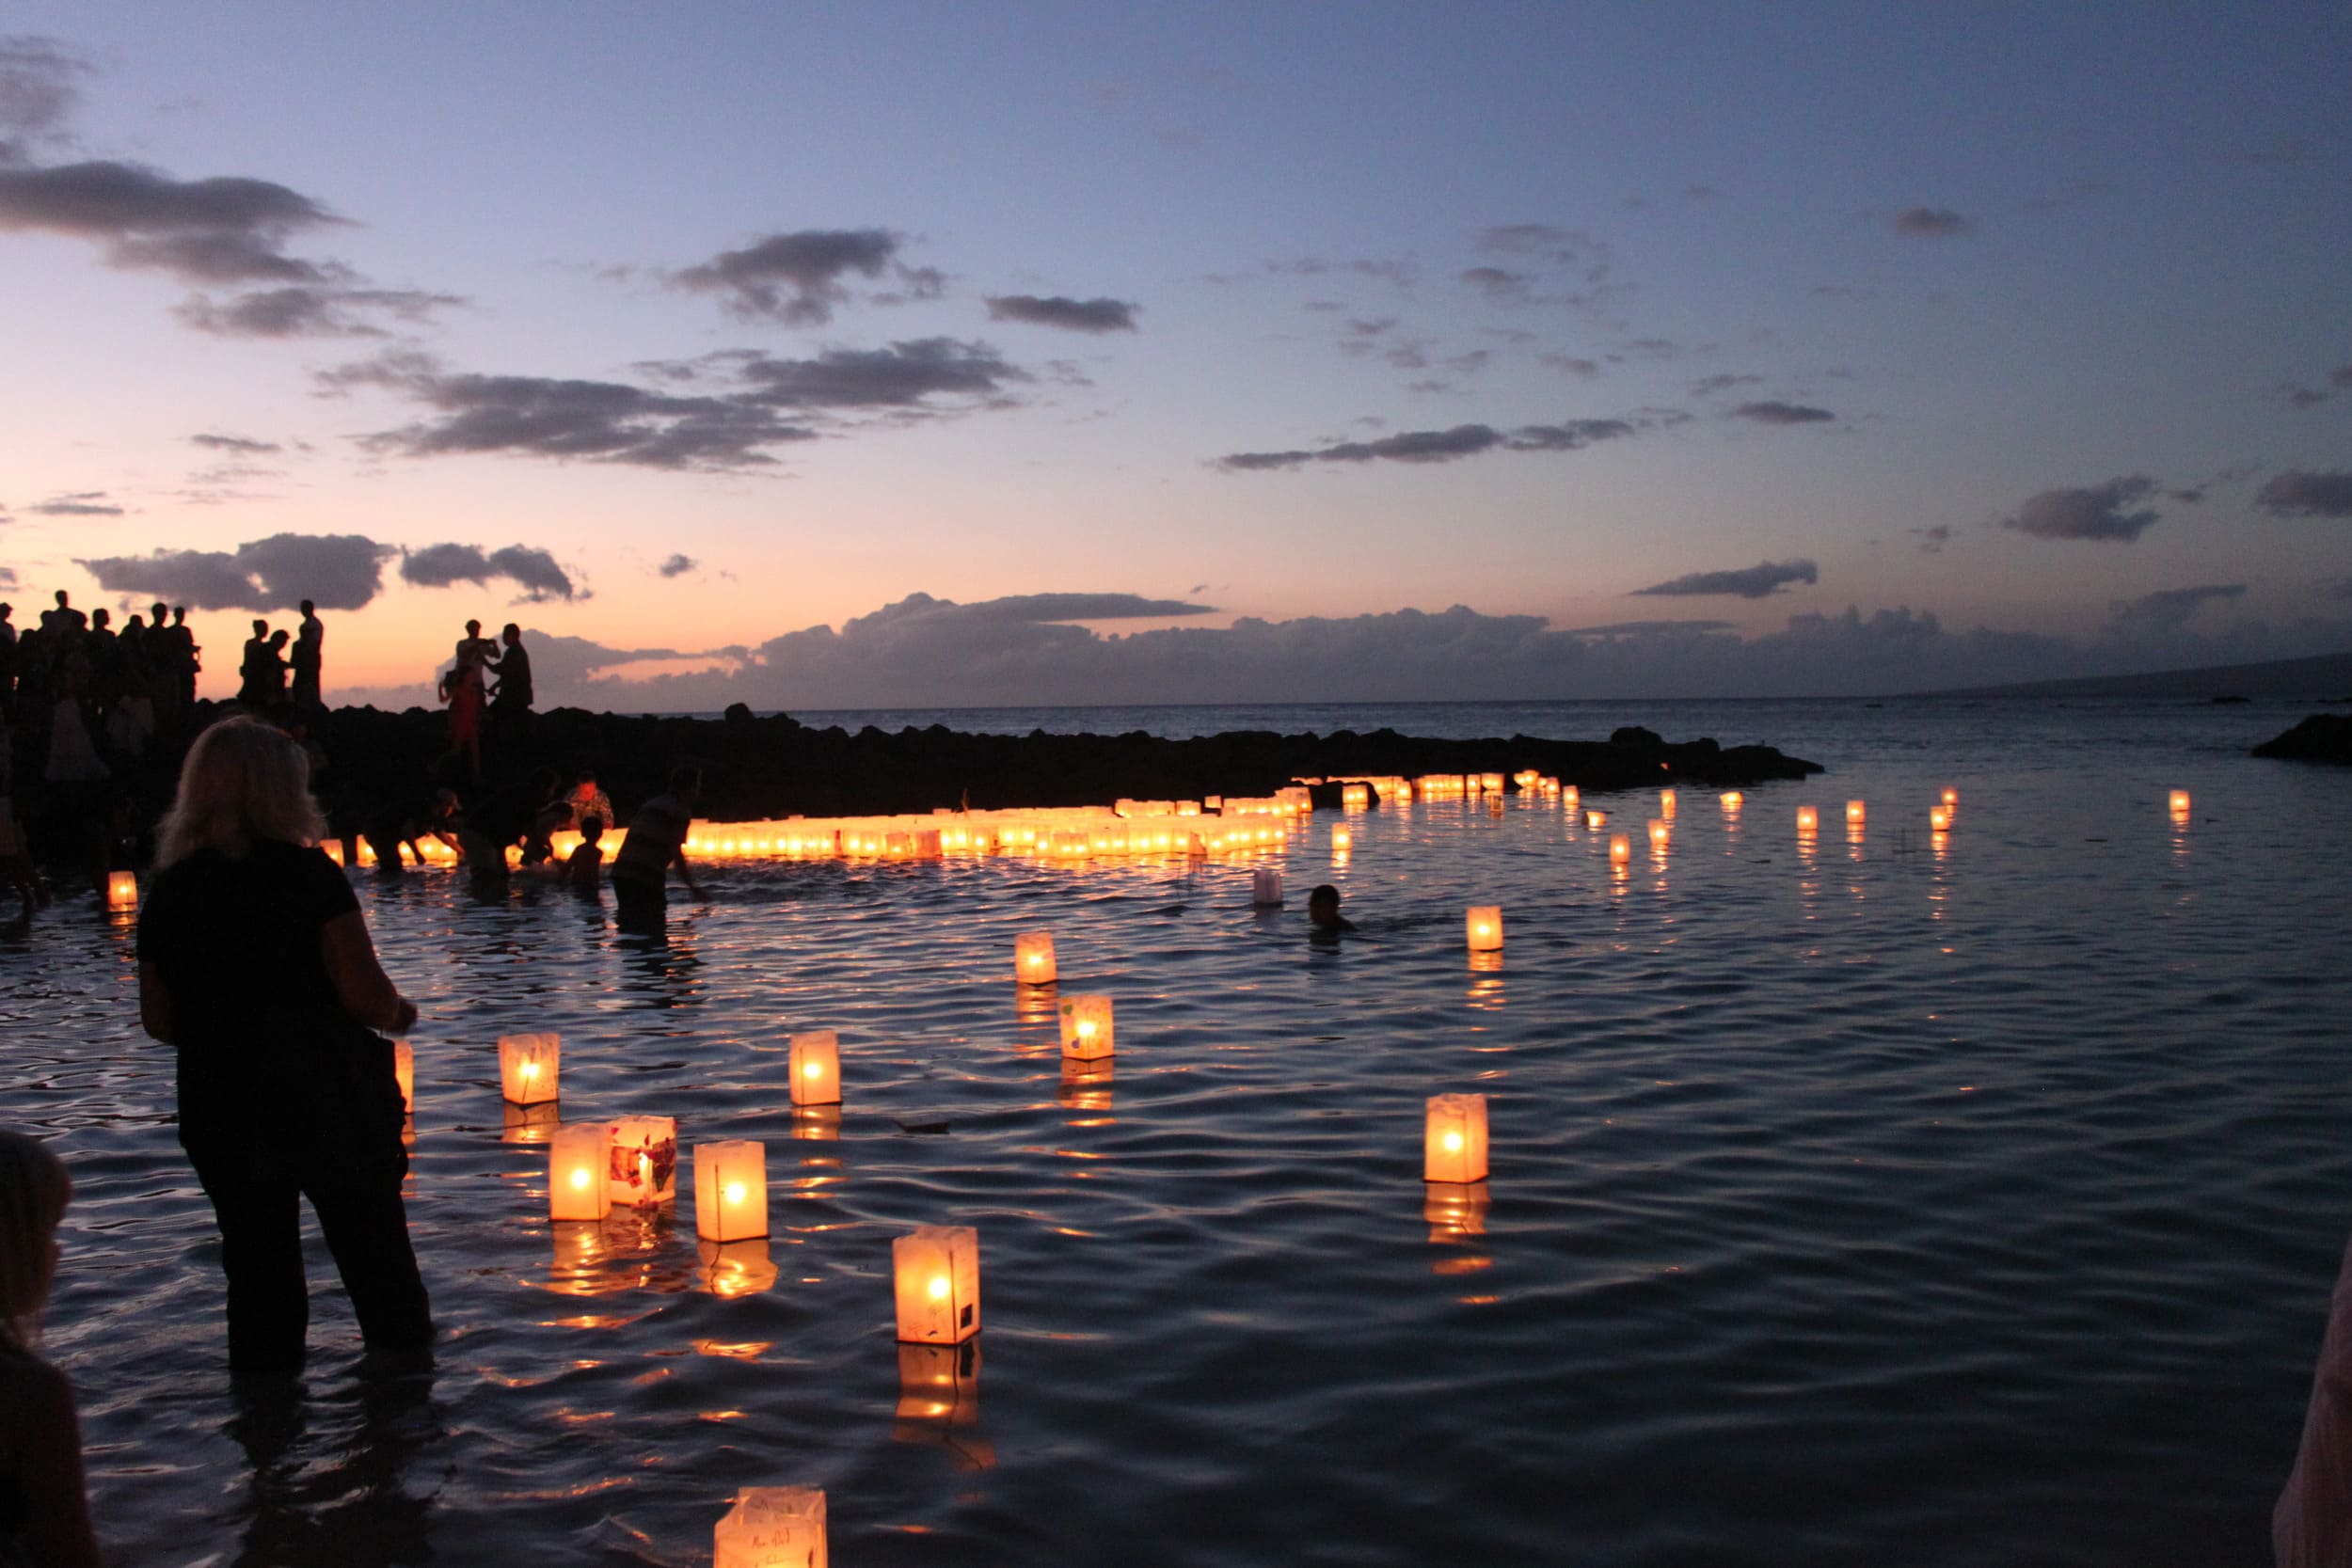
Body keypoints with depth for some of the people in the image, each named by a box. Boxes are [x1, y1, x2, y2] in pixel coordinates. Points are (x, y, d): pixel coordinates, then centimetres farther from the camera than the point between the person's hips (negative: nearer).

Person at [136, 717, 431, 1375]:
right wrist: (403, 1013, 4)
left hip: (219, 1108, 4)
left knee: (257, 1270, 15)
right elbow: (366, 994, -17)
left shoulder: (169, 890, 1)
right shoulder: (305, 871, -12)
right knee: (378, 1264, 11)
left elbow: (158, 1019, 6)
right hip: (327, 1099, -4)